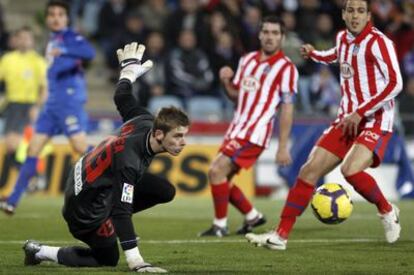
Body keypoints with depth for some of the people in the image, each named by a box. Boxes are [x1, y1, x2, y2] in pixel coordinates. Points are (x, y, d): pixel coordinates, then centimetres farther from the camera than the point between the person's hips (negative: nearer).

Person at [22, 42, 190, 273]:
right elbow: (122, 211, -37)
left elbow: (122, 98, 6)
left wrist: (129, 68, 28)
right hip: (87, 204, -9)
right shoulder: (128, 160, -37)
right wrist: (136, 262, -41)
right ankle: (40, 252, 12)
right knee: (108, 258, 3)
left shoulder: (146, 123, -14)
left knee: (166, 192, -4)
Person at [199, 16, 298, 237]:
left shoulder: (285, 68, -9)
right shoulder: (247, 60, 12)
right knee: (220, 177, 9)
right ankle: (253, 216, 26)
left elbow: (287, 109, -10)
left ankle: (220, 225, -5)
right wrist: (226, 81, -2)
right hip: (237, 128, 8)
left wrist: (283, 147, -14)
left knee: (217, 171, -17)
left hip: (255, 133, -8)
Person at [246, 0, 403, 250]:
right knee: (309, 170, -3)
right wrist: (314, 54, 22)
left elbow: (395, 83, -21)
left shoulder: (377, 42, -14)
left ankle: (387, 211, -2)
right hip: (347, 120, 7)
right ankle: (281, 235, 3)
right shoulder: (343, 39, 9)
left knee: (351, 169, -30)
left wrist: (360, 112, -21)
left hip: (375, 121, -7)